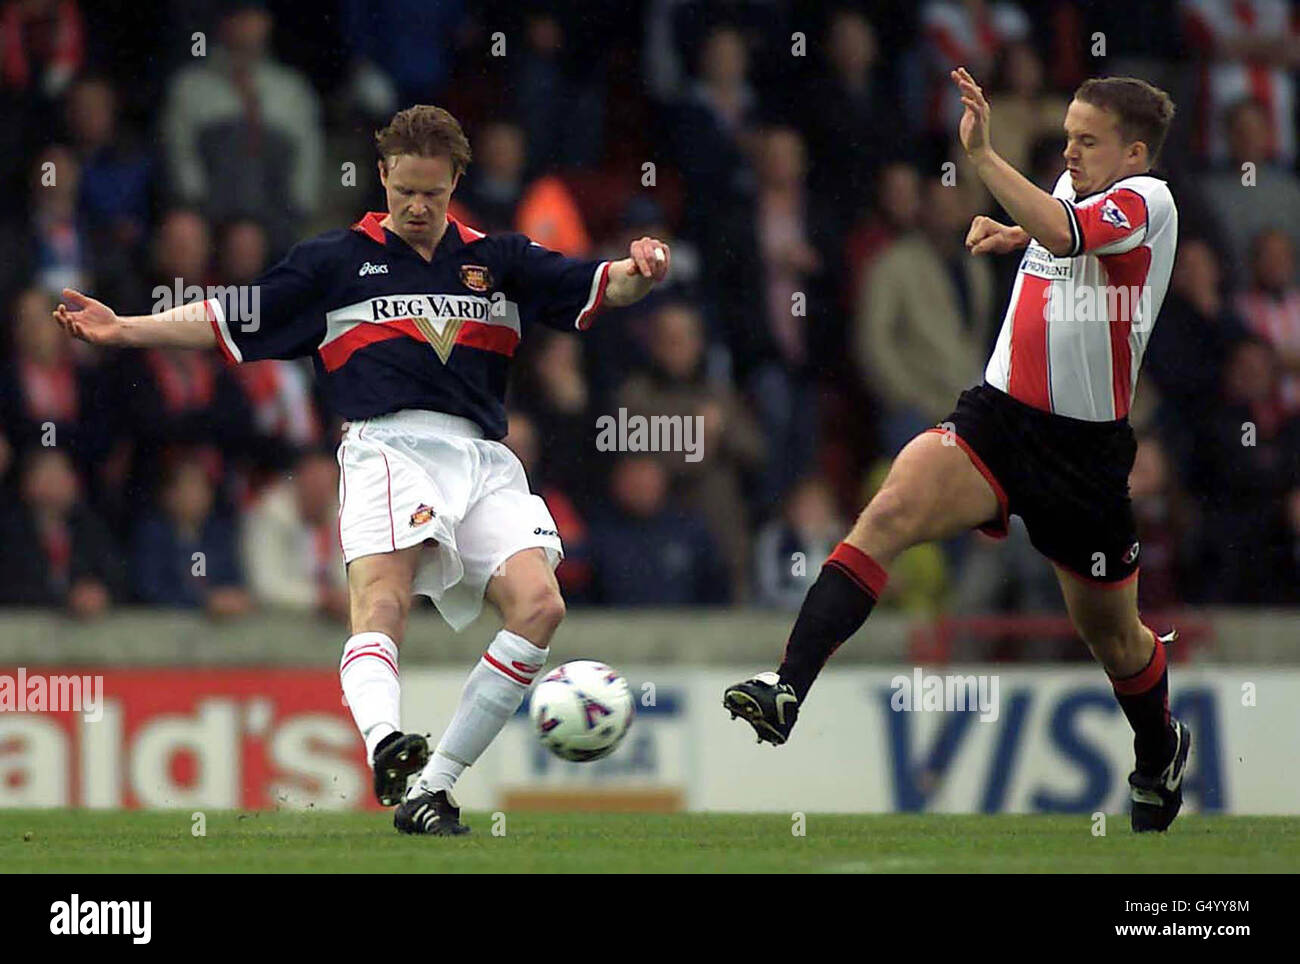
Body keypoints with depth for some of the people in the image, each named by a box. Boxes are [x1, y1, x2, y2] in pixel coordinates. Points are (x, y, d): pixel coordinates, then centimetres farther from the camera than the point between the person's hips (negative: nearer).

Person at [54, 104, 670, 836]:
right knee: (382, 603, -28)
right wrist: (122, 329, 8)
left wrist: (640, 273, -10)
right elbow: (230, 321, 18)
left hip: (483, 461, 3)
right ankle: (384, 741, -55)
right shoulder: (337, 262, 17)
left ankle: (433, 785, -13)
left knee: (538, 602, -18)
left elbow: (596, 287, 14)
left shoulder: (497, 260, 21)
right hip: (389, 445, -3)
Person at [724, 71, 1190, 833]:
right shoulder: (1075, 188, 8)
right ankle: (788, 691, -35)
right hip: (996, 418, 5)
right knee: (890, 513, -24)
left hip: (1086, 448, -5)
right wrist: (1013, 234, 14)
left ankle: (1161, 755, 46)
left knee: (1111, 633, 13)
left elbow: (1064, 232, -35)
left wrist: (982, 153, -39)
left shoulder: (1147, 201, -13)